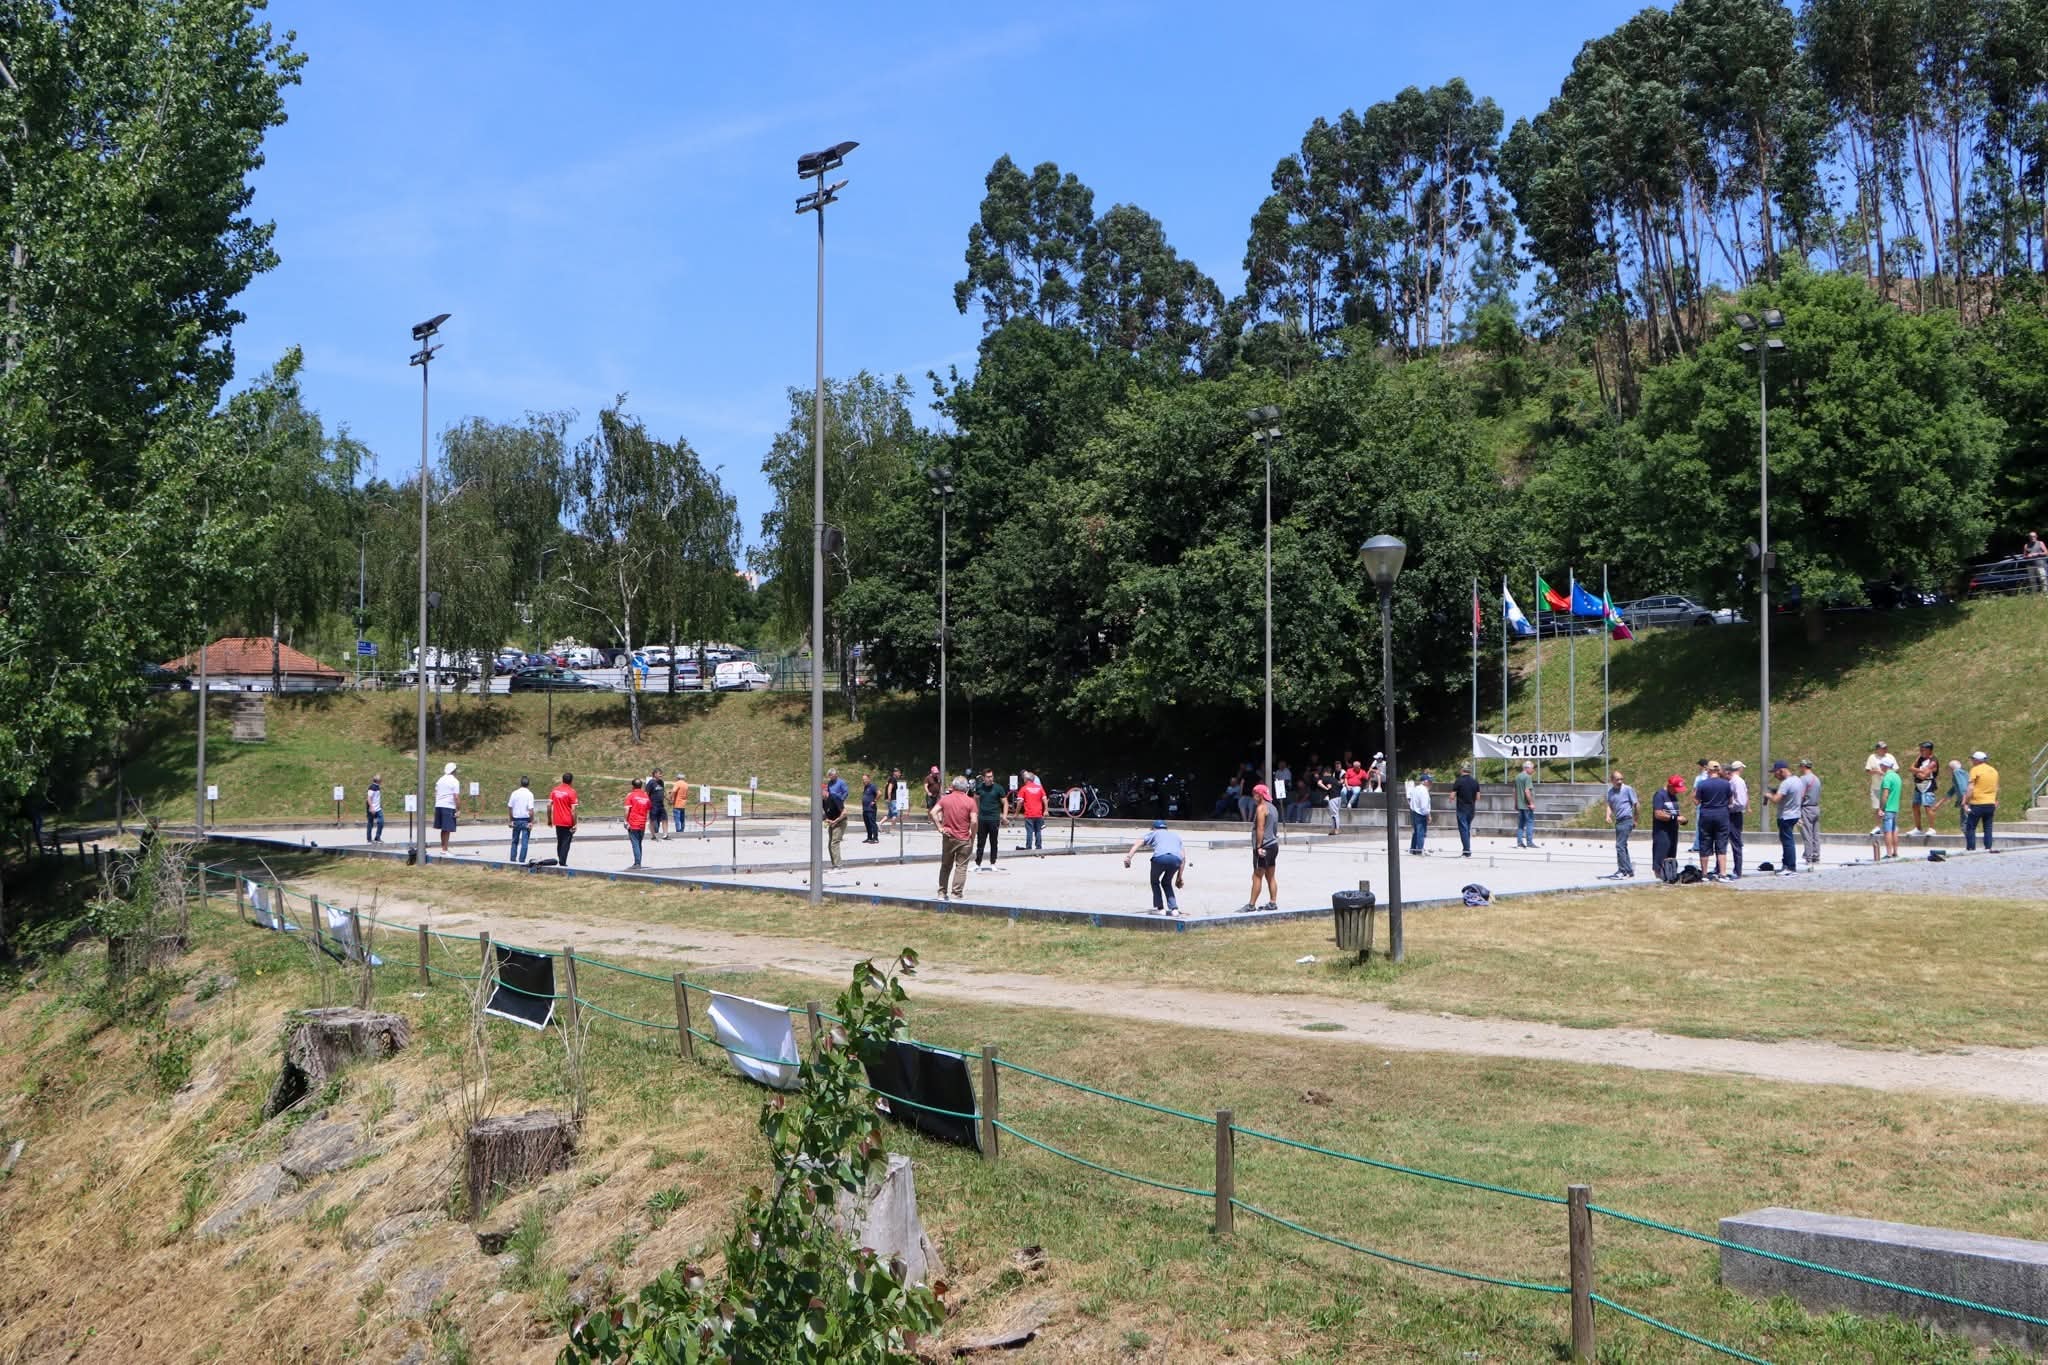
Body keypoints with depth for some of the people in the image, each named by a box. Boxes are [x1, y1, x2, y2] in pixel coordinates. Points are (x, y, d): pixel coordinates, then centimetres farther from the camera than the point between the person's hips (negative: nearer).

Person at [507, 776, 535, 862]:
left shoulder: (514, 793, 1)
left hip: (516, 820, 3)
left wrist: (511, 820, 11)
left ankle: (513, 859, 15)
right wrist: (531, 822, -7)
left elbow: (509, 807, 3)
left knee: (515, 841, 15)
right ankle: (521, 861, -1)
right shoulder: (529, 794, -10)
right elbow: (531, 809, -14)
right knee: (524, 842, 1)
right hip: (526, 820, -3)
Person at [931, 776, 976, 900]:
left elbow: (933, 812, -10)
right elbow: (973, 821, -14)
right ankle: (957, 894, 0)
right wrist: (973, 836, -2)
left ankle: (942, 893, 18)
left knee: (945, 866, 15)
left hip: (948, 837, 3)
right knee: (961, 867, 3)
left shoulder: (945, 799, 2)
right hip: (963, 839, -3)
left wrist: (939, 828, -4)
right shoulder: (970, 801, -6)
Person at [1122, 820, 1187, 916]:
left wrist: (1128, 856, -1)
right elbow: (1183, 857, 34)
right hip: (1176, 859, 3)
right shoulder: (1176, 836, 40)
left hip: (1160, 857, -3)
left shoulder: (1154, 833, 30)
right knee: (1167, 883, 27)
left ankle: (1160, 908, 14)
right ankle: (1174, 909, 15)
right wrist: (1179, 876, 38)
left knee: (1155, 882, 23)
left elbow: (1138, 843, 11)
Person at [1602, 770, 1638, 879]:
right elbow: (1609, 805, 17)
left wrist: (1635, 820, 0)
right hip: (1618, 821, 8)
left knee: (1620, 846, -12)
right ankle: (1629, 869, 26)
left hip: (1626, 820, -8)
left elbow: (1637, 804, -5)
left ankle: (1622, 871, -7)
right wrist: (1608, 816, -3)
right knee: (1622, 846, 15)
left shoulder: (1628, 789, -8)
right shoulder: (1610, 792, 10)